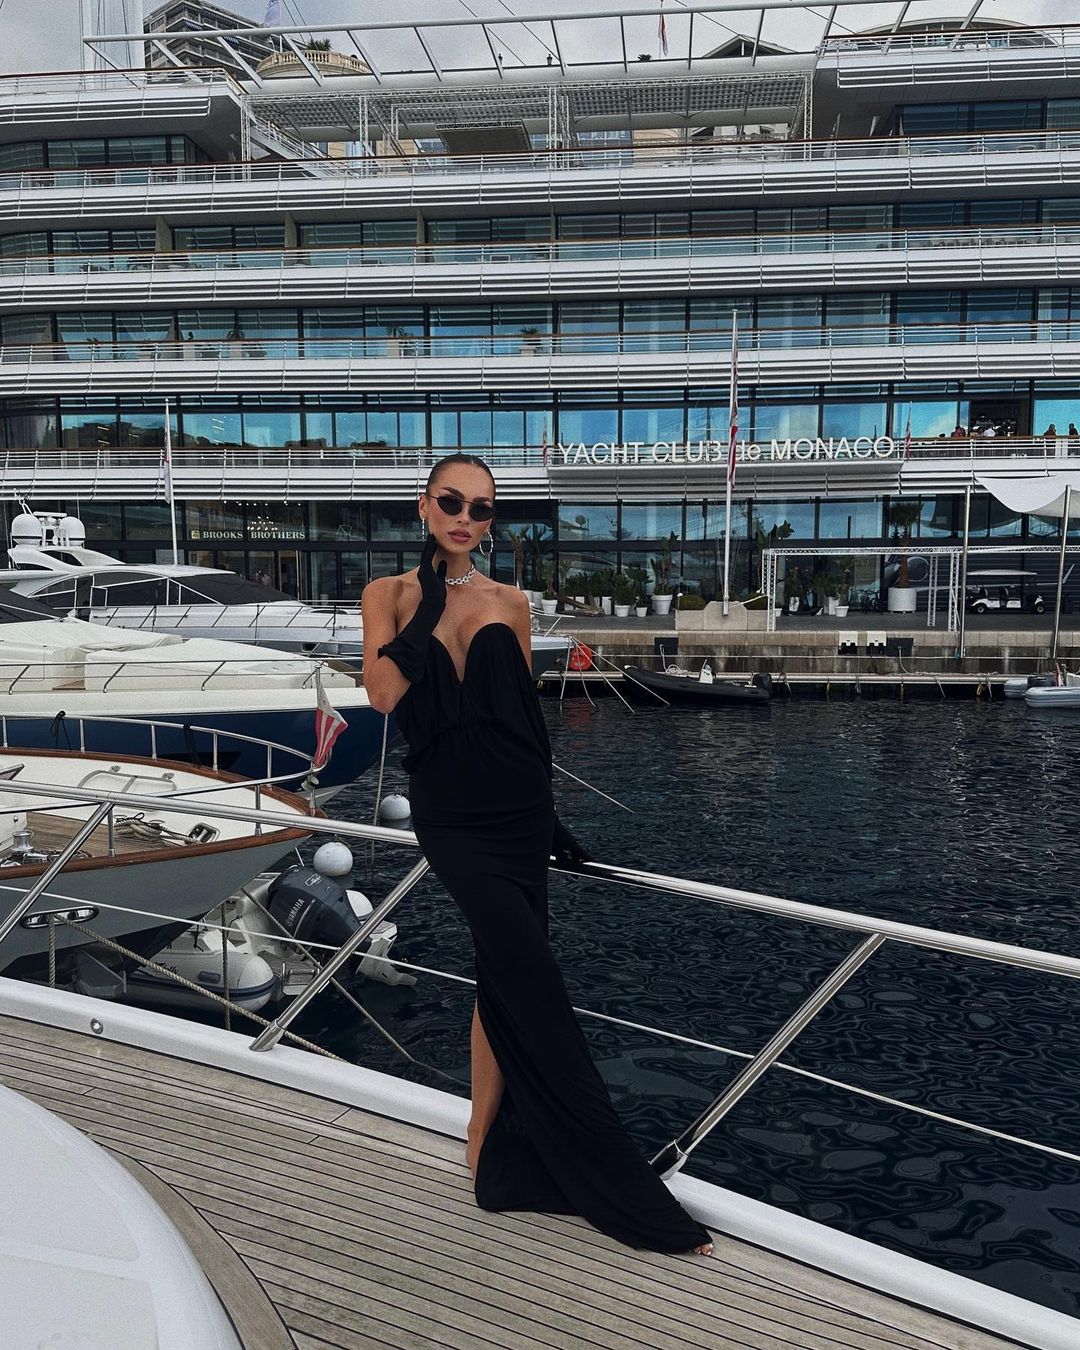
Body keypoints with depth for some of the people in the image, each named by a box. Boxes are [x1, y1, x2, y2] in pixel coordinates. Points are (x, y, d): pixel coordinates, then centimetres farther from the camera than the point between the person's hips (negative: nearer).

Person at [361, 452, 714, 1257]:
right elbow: (382, 694, -12)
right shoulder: (390, 594, 3)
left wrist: (549, 816, 12)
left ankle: (487, 1142, 29)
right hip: (451, 814, -3)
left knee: (505, 975, 8)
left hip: (518, 808, 3)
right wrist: (428, 602, -9)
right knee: (527, 976, -11)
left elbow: (528, 713, 12)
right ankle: (613, 1183, 3)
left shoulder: (511, 603, 8)